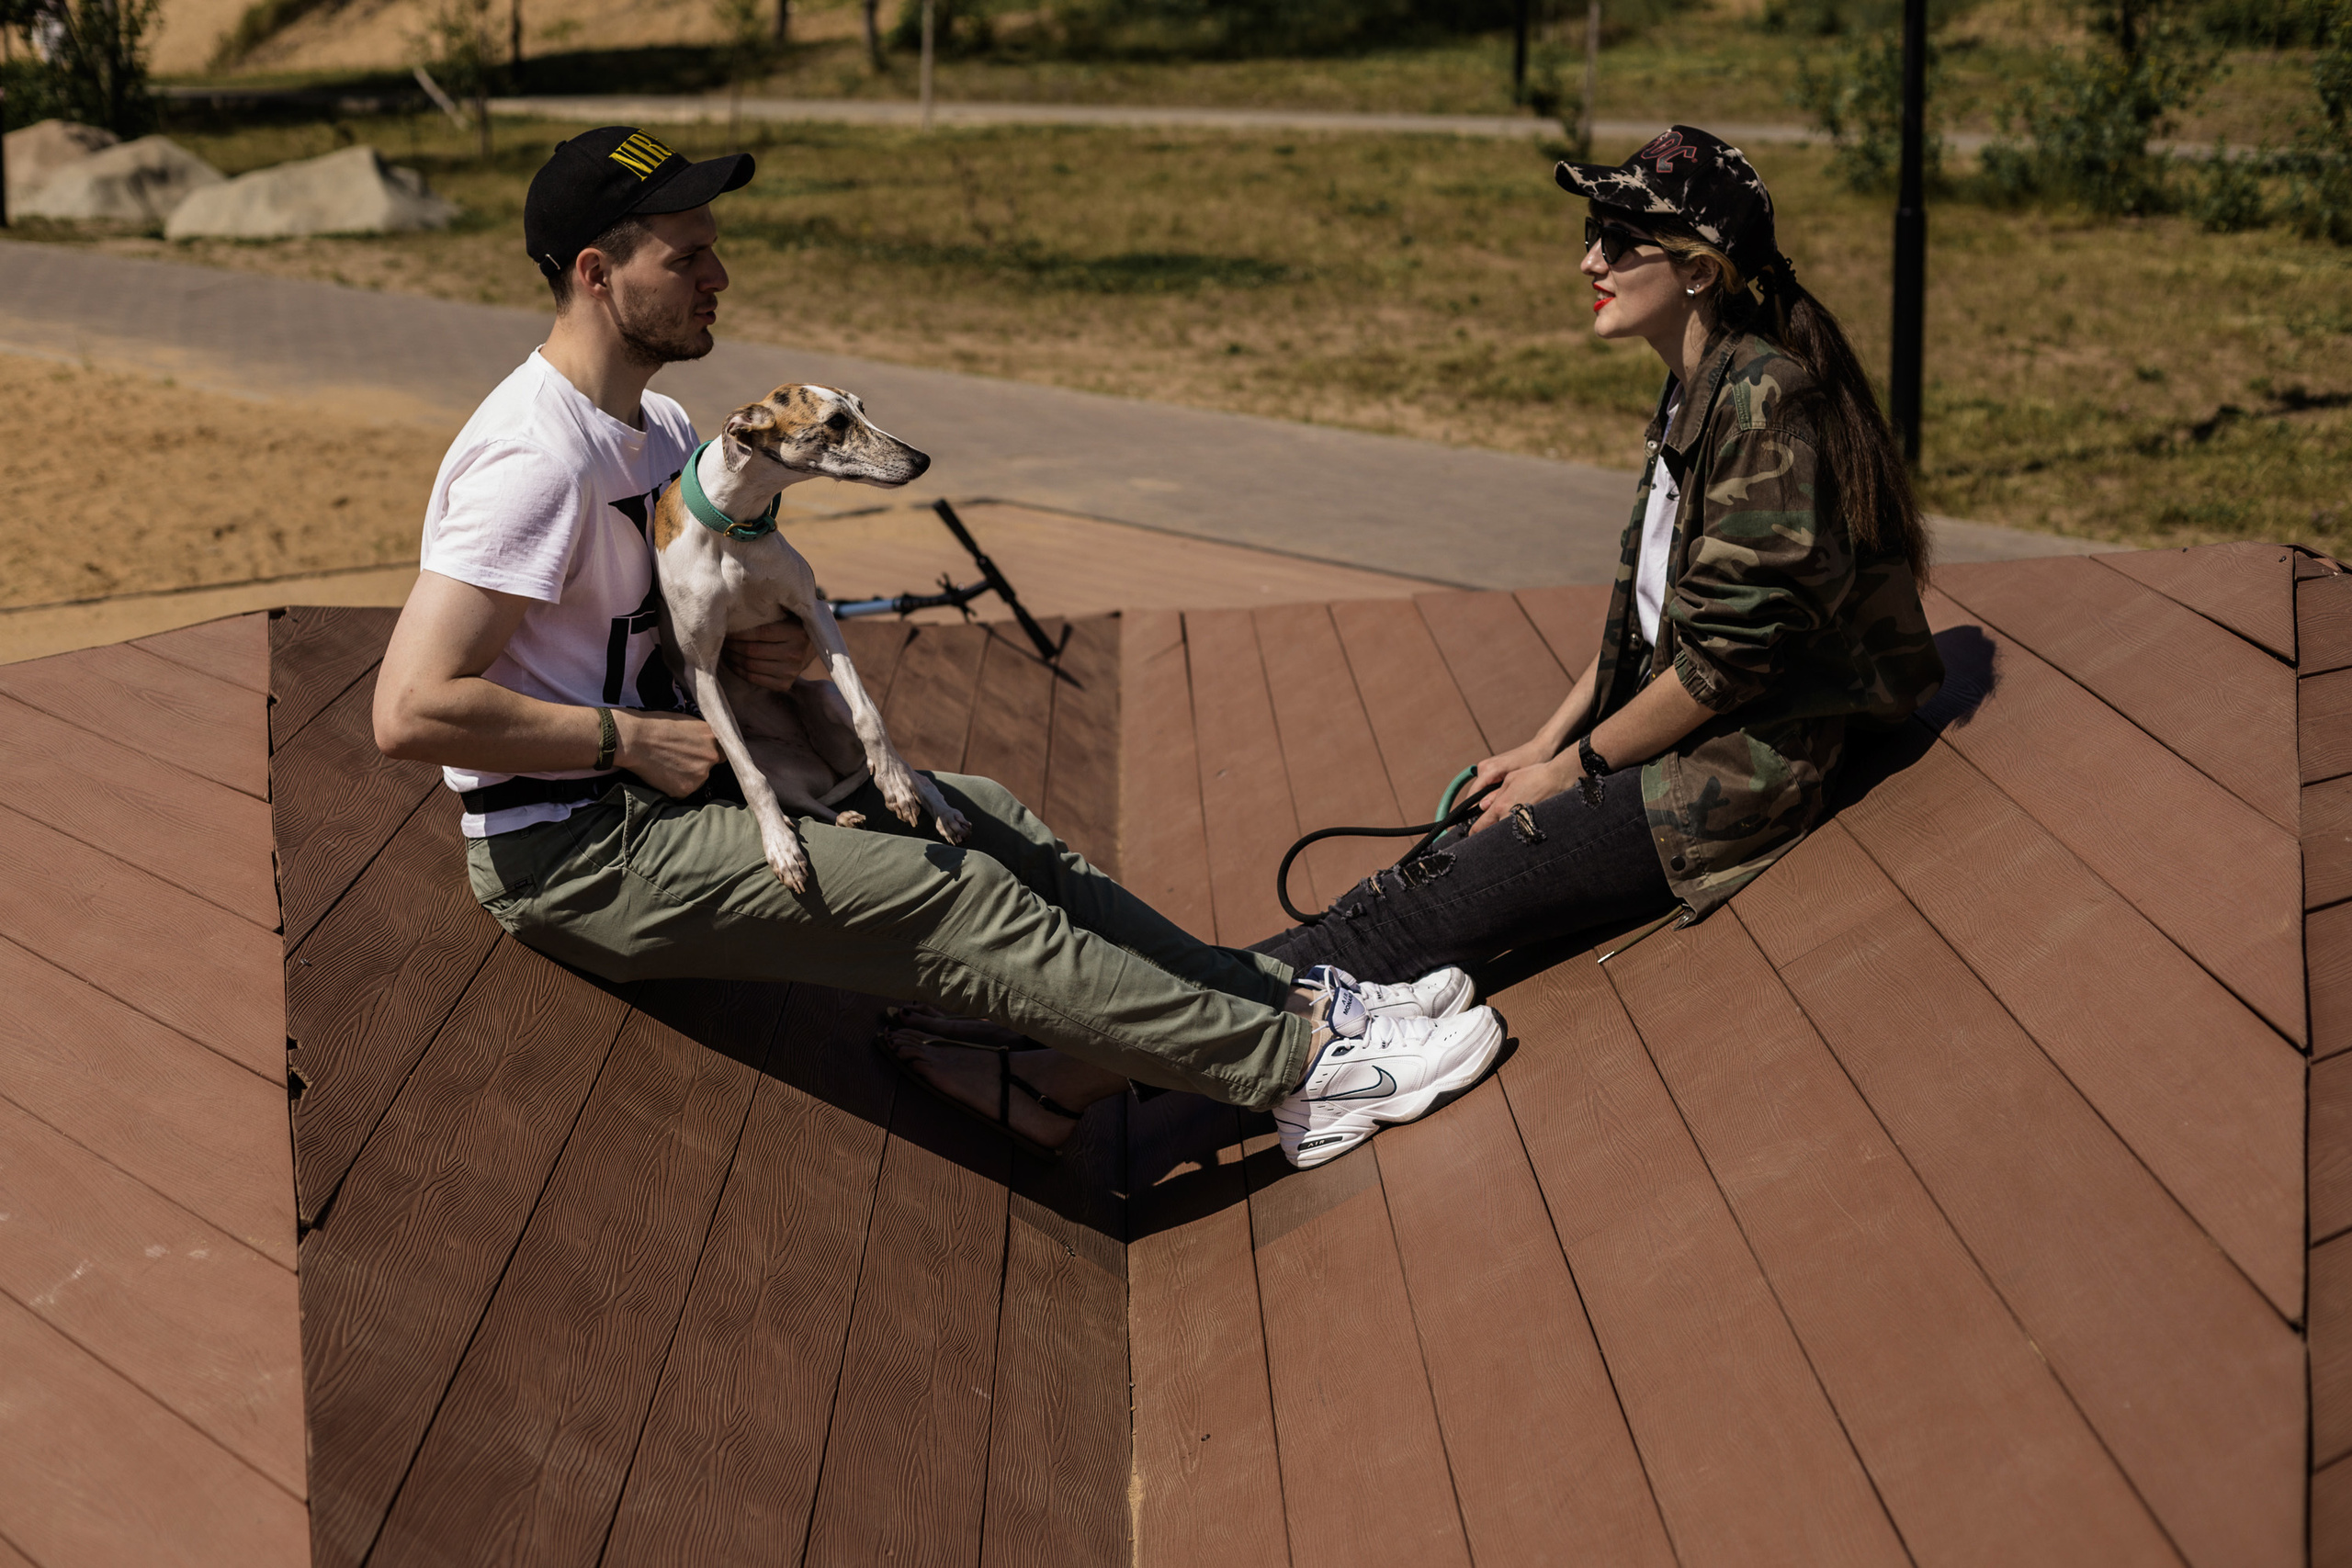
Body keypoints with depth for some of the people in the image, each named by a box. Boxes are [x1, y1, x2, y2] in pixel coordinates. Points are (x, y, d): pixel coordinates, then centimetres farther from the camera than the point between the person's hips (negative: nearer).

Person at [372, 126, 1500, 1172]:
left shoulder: (653, 426, 10)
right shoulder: (539, 458, -22)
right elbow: (412, 710, -28)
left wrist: (752, 655, 1)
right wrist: (632, 737, -22)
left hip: (657, 781, 10)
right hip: (569, 856, -10)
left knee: (982, 822, 3)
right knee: (963, 904, -14)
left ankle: (1273, 1002, 2)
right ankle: (1300, 1058, -8)